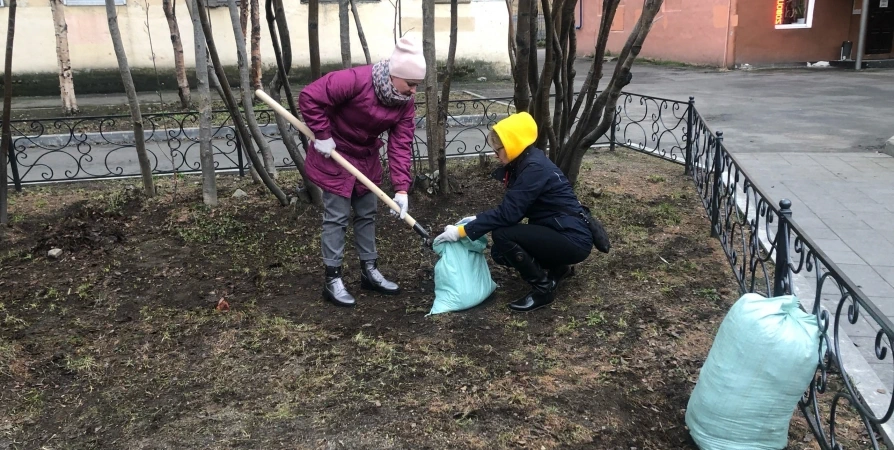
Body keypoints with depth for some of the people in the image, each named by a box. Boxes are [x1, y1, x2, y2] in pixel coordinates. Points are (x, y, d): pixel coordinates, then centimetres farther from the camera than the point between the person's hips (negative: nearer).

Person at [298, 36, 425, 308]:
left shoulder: (405, 102, -10)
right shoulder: (355, 80, -30)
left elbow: (401, 146, -14)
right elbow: (309, 97, -29)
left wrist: (401, 188, -21)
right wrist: (322, 135, -26)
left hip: (367, 157, 7)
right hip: (335, 153, -7)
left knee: (367, 214, 13)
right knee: (337, 217, -4)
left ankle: (369, 271, 26)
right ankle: (332, 280, 5)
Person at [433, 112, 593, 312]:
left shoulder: (535, 168, -22)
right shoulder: (523, 163, 6)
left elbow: (507, 213, -26)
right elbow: (509, 208, 12)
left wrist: (463, 231, -22)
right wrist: (476, 219, 2)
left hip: (573, 239, -10)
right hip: (556, 232, 10)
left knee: (502, 234, -22)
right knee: (500, 253, 8)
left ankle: (543, 289, -7)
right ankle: (557, 268, 18)